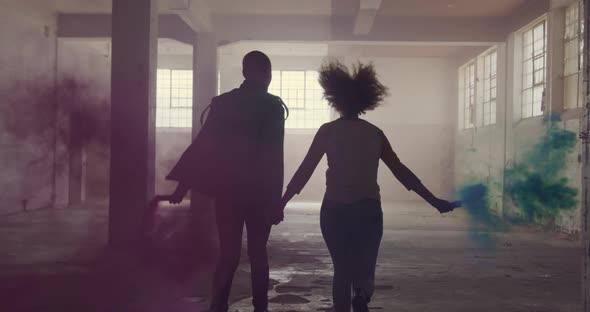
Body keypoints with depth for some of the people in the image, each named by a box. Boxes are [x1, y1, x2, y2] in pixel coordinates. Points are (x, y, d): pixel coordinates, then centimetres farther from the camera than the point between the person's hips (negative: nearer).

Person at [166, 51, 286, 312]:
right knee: (257, 254, 12)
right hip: (259, 192, -2)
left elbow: (201, 145, 0)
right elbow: (274, 156, -8)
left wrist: (183, 183, 2)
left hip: (227, 189, 2)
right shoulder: (273, 107, -4)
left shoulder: (223, 103, 3)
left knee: (228, 254, 7)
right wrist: (276, 199, -4)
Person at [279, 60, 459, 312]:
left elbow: (304, 171, -3)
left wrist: (281, 202, 3)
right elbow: (401, 172, 4)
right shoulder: (375, 133, 4)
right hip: (368, 211, 1)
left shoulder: (328, 131, -1)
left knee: (342, 270, 15)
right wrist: (435, 201, 10)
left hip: (335, 211, -1)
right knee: (364, 269, 13)